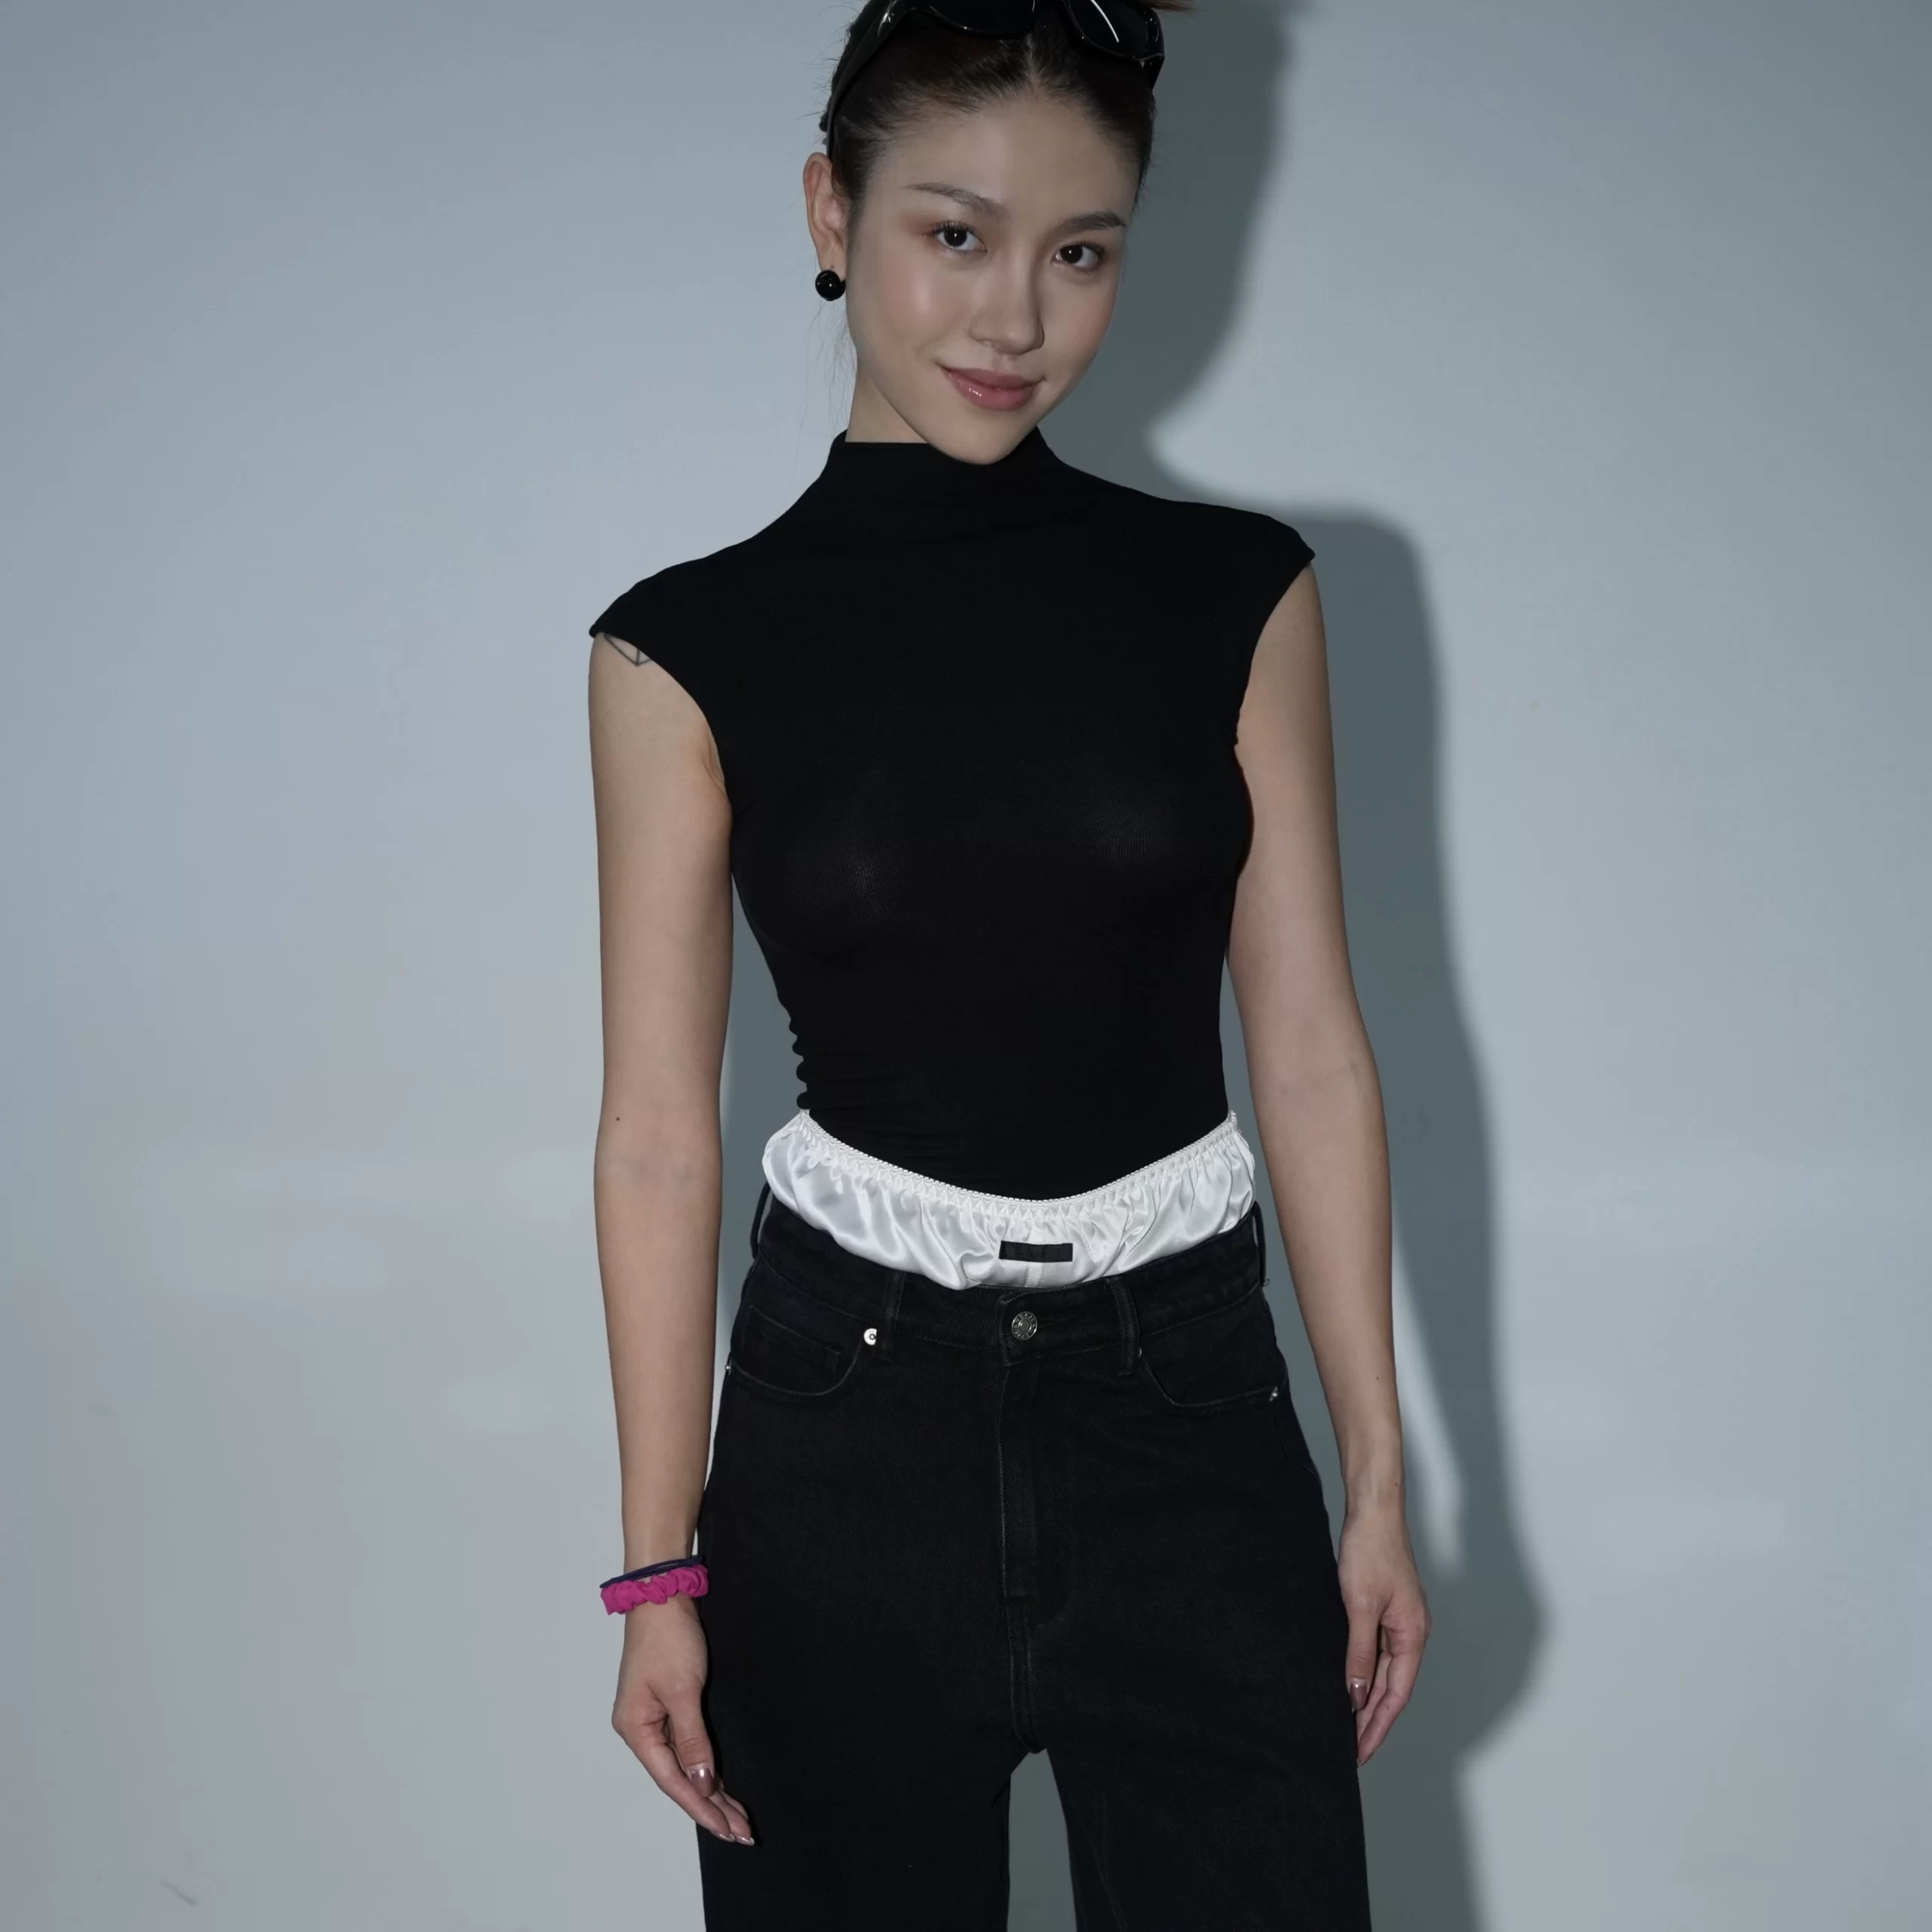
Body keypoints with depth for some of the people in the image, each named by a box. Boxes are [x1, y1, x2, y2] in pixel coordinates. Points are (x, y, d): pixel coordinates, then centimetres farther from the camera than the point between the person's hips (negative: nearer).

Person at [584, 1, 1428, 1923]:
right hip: (850, 1418, -1)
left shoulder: (1234, 596, 1)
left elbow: (1312, 1056, 3)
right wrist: (660, 1561, -2)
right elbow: (659, 1130, -2)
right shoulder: (692, 650, -3)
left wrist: (1377, 1481, 3)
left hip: (1186, 1406, 1)